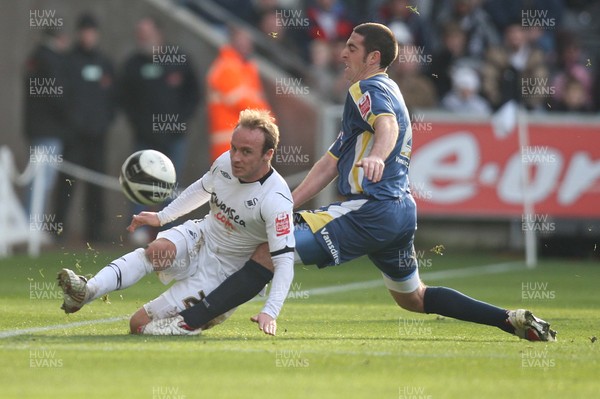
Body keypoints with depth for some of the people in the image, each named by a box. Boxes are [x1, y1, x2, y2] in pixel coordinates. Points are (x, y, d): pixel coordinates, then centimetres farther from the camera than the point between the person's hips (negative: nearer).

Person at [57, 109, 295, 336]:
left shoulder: (275, 201, -28)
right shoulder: (225, 162, -7)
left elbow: (284, 261, -30)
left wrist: (270, 311, -41)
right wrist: (161, 217, 19)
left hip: (221, 270, -5)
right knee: (157, 250, -32)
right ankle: (87, 291, -43)